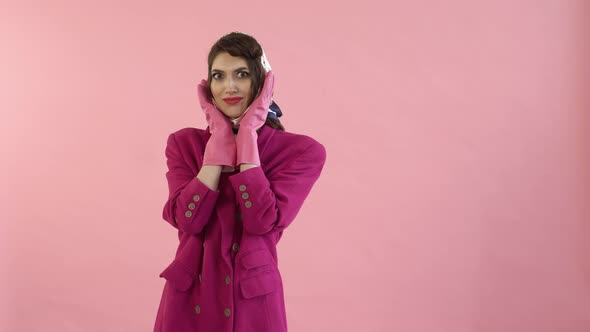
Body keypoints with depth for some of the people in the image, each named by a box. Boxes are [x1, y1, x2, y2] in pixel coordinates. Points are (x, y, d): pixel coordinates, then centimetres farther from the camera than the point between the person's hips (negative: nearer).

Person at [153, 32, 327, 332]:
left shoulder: (301, 151, -6)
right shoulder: (184, 143, 1)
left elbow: (264, 221, -19)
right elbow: (187, 219, -13)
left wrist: (247, 136, -15)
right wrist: (220, 140, -12)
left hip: (252, 301, -2)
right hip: (189, 299, 2)